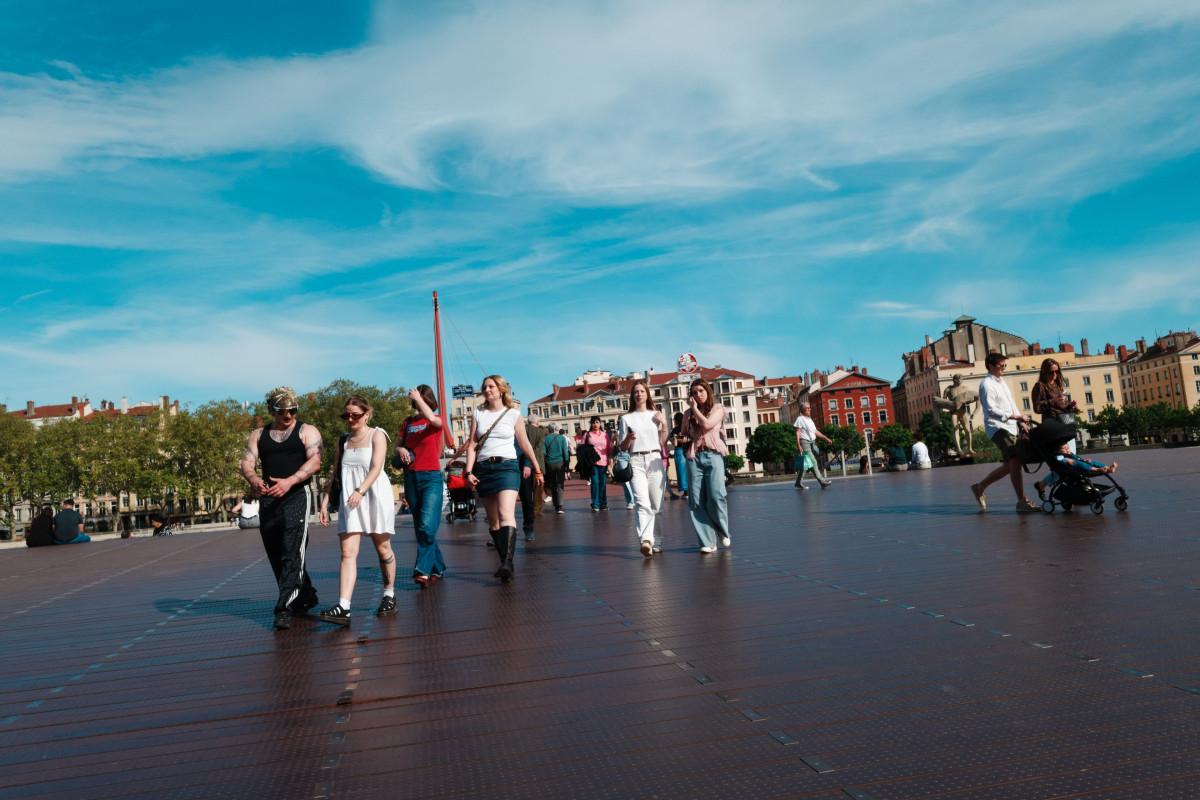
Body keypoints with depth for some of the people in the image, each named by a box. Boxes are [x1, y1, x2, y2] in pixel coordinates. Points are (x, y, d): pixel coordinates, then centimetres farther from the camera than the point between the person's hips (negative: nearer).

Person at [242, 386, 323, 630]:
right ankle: (305, 599, 26)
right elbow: (247, 462, 5)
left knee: (292, 553, -15)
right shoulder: (259, 434, 17)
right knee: (276, 555, 11)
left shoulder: (307, 431, 5)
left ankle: (284, 608, -17)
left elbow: (314, 461, -8)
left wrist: (289, 482, -23)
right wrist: (253, 480, -18)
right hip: (268, 499, 5)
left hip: (297, 495, -5)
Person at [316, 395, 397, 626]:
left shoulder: (377, 435, 0)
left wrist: (360, 490, -28)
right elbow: (334, 474, 18)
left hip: (375, 496, -4)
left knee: (382, 548, 7)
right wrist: (324, 502, 11)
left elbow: (376, 468, -13)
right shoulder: (343, 440, 16)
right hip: (349, 501, 4)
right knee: (347, 552, -8)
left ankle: (389, 596, 23)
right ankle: (343, 608, -16)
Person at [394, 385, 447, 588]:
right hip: (411, 478, 5)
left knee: (427, 524, -18)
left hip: (431, 477, -5)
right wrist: (401, 451, -5)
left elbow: (431, 418, -23)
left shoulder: (437, 421, 2)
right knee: (420, 528, 7)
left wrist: (418, 397, -13)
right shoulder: (408, 423, 14)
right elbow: (397, 447, 18)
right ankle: (438, 569, 16)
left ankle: (423, 571, -17)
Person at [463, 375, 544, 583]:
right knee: (493, 520, 6)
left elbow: (525, 445, 8)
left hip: (507, 467, -4)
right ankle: (505, 563, 16)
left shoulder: (513, 414, 5)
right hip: (483, 469, 4)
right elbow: (472, 445, 8)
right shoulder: (478, 414, 11)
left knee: (506, 514, -21)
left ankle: (507, 563, -30)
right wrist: (469, 471, -3)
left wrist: (537, 469, 10)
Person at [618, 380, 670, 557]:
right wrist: (629, 438, -10)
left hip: (655, 460, 2)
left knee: (656, 505, 2)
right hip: (636, 461, -2)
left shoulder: (656, 415, 15)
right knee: (642, 503, -18)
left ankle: (656, 541, 13)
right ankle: (646, 541, -30)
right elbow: (622, 447, 10)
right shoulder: (626, 418, 12)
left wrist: (664, 425, 1)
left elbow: (663, 443, 13)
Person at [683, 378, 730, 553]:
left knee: (716, 496, -17)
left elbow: (706, 424, -8)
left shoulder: (718, 409, 9)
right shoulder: (688, 414, 17)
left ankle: (722, 531, 9)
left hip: (713, 455, -3)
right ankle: (708, 542, 0)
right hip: (694, 457, 3)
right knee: (696, 500, -6)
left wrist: (694, 408, 1)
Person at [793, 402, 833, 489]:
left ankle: (799, 482, 16)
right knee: (813, 462, -13)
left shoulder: (810, 420, 21)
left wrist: (826, 438, 13)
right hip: (804, 443, -8)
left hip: (812, 443, 8)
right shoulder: (800, 419, -3)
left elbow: (816, 432, 21)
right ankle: (822, 481, -18)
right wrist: (798, 445, -17)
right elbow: (797, 433, -9)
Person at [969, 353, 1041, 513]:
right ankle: (1022, 501, -17)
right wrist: (1015, 416, -23)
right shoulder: (987, 384, -9)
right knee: (1015, 460, -18)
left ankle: (980, 487, 23)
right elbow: (991, 410, -17)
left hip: (1009, 428, 10)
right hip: (997, 427, -10)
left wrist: (1021, 421, 11)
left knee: (1008, 465, 11)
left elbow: (1011, 403, 23)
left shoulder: (1001, 382, 20)